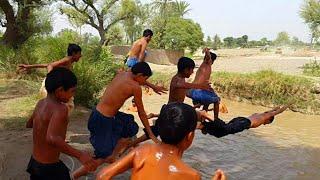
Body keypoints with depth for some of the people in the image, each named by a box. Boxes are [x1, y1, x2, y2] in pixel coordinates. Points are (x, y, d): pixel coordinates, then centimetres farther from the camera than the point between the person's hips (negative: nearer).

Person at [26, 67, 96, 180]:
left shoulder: (41, 103, -2)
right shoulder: (60, 109, -26)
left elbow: (29, 124, 16)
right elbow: (51, 138, -41)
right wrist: (79, 155, -41)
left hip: (34, 162, 8)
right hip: (49, 168, -7)